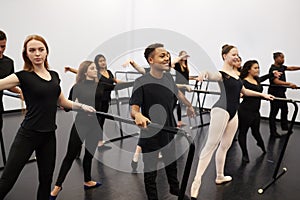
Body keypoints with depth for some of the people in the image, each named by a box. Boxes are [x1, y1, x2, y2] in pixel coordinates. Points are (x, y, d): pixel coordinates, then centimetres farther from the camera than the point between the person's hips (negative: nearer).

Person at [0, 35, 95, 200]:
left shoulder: (54, 75, 9)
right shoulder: (23, 76, -7)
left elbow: (62, 102, 19)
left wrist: (82, 106, 11)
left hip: (49, 135, 5)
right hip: (28, 135, -5)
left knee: (46, 180, 14)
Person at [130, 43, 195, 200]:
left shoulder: (168, 77, 1)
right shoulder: (141, 82, -18)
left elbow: (177, 93, 22)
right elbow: (133, 109, -23)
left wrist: (189, 105, 36)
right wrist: (138, 115, -46)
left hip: (170, 132, 6)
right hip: (150, 136, -6)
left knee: (172, 165, 26)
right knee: (150, 172, 8)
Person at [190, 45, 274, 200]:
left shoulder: (235, 74, 18)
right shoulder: (221, 73, -8)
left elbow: (244, 91, 30)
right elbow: (212, 75, -32)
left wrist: (263, 95, 34)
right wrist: (204, 73, -56)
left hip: (233, 112, 8)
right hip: (221, 110, -8)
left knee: (225, 146, 13)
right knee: (211, 144, -12)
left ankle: (220, 177, 28)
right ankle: (196, 181, -11)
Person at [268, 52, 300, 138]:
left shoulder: (281, 67, 9)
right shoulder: (273, 69, -18)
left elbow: (291, 68, 14)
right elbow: (276, 81, -28)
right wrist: (289, 84, -38)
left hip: (281, 92, 9)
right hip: (275, 93, -9)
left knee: (284, 110, 18)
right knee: (273, 112, -1)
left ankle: (285, 128, 33)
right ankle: (273, 132, 7)